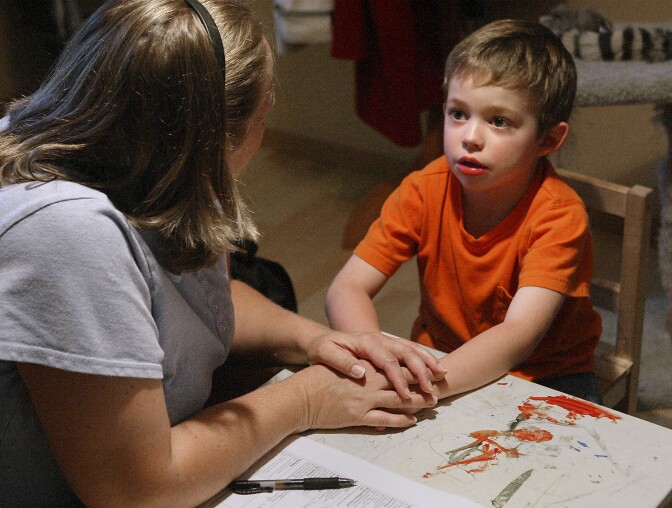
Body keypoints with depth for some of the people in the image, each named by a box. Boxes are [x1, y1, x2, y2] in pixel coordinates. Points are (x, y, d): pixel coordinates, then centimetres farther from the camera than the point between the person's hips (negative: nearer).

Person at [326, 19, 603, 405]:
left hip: (543, 377, 0)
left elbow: (518, 336, -34)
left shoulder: (559, 215, -25)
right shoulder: (424, 191, -17)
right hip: (438, 363, 1)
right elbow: (347, 288, -19)